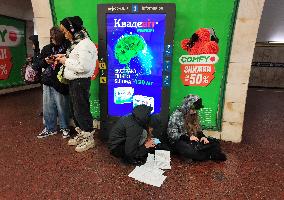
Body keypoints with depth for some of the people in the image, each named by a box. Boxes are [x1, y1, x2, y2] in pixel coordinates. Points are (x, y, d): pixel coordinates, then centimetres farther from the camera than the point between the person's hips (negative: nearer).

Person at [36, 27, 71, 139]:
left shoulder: (67, 48, -5)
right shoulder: (46, 48, 12)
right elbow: (38, 65, 16)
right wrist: (45, 61, -4)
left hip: (60, 82, -5)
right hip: (47, 82, 6)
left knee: (62, 107, 2)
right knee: (48, 107, 12)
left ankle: (65, 128, 20)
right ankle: (50, 128, 28)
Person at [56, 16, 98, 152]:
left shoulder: (84, 44, -18)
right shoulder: (76, 43, 13)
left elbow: (83, 67, -25)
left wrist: (66, 61, -15)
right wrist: (65, 57, 6)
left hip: (80, 82, -10)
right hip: (73, 81, 10)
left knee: (81, 110, -1)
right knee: (75, 109, 18)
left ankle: (88, 138, 15)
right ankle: (81, 135, 33)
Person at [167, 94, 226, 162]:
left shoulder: (194, 115, 7)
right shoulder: (176, 115, -12)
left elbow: (198, 129, 16)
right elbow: (172, 134, -15)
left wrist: (203, 136, -6)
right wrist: (188, 137, -23)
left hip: (193, 140, 6)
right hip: (180, 141, -6)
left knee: (214, 142, -8)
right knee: (189, 151, -37)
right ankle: (211, 156, -20)